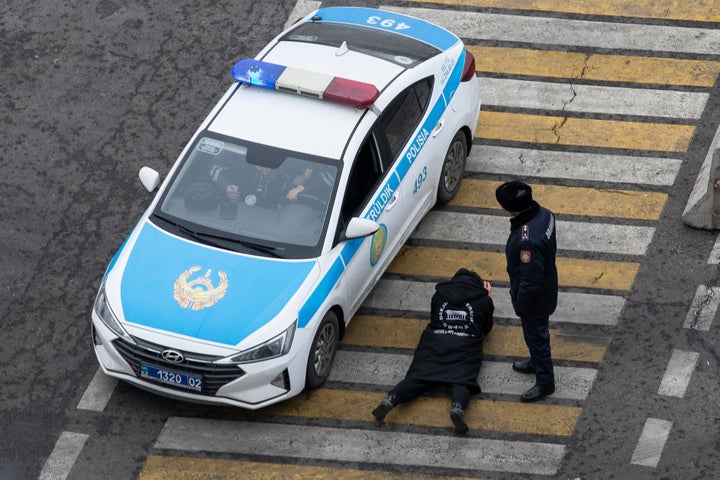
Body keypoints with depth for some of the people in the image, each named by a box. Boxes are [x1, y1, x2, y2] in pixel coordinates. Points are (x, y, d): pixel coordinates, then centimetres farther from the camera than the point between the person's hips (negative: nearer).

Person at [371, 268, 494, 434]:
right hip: (465, 347, -1)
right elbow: (487, 328, 29)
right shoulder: (484, 300, 16)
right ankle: (457, 406, -47)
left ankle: (391, 399, -35)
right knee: (461, 380, -14)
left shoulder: (439, 294, 21)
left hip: (435, 343, 2)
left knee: (418, 376, -9)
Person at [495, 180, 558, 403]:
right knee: (537, 333, 31)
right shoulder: (543, 213, -14)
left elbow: (531, 280, -32)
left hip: (535, 298, -8)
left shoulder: (527, 240, -42)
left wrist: (521, 305, -15)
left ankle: (545, 382, 33)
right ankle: (537, 362, 54)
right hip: (546, 287, 8)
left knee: (536, 335, 14)